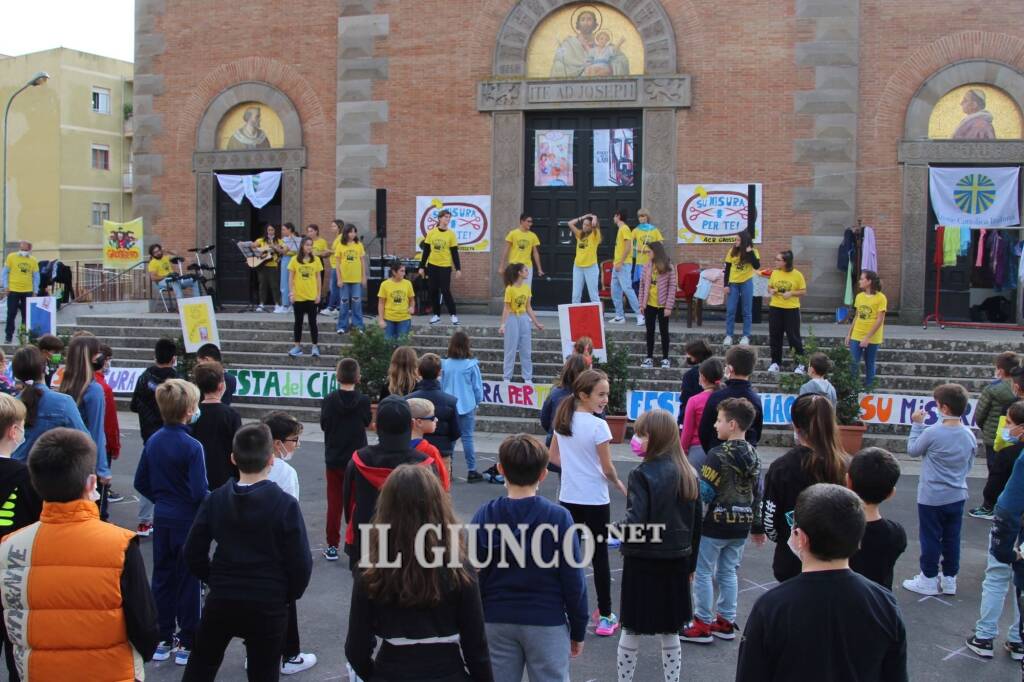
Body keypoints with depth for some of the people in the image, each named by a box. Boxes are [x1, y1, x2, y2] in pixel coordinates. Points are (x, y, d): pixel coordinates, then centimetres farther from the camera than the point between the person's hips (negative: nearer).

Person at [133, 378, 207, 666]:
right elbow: (199, 492, -22)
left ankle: (163, 639, 24)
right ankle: (187, 644, 14)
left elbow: (141, 483, 6)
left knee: (162, 577, 15)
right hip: (187, 521, -6)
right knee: (188, 581, 6)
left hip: (162, 519, 6)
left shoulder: (153, 442, 0)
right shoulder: (192, 447, -20)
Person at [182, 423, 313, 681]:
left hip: (221, 601, 3)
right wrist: (288, 596, 5)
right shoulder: (285, 504, -14)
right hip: (268, 606, -2)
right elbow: (301, 563, -12)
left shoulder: (215, 499, -4)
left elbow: (193, 552, 0)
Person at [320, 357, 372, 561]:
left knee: (334, 502, 9)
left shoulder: (330, 400, -12)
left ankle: (332, 546, 11)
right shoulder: (363, 400, -12)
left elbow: (323, 425, -1)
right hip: (357, 459, 0)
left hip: (333, 459, 0)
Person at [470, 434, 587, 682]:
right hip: (547, 622, -2)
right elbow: (574, 580, -8)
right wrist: (578, 631, 4)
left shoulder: (484, 516, -6)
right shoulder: (558, 517, -11)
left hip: (496, 623, 2)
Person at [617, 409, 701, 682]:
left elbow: (635, 522, -23)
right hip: (676, 562, 5)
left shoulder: (642, 475, -16)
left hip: (644, 562, -5)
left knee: (631, 628, 9)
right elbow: (696, 524, 8)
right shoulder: (689, 474, 3)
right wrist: (690, 564, 17)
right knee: (670, 631, 16)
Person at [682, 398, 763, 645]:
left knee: (703, 572, 4)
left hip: (714, 525, -7)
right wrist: (757, 527, 19)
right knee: (728, 572, 17)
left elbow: (703, 493, -18)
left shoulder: (718, 455, -17)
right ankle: (726, 621, 23)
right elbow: (757, 492, 12)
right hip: (740, 526, 7)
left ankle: (703, 625, 9)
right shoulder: (753, 455, 6)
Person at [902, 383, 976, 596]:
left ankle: (929, 579, 14)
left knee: (930, 538, 6)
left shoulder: (932, 433, -21)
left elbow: (913, 450, -3)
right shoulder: (969, 435, -3)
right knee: (951, 539, 13)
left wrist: (917, 424, 5)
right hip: (957, 496, 5)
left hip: (932, 497, -5)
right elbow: (969, 465, 9)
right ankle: (949, 579, 22)